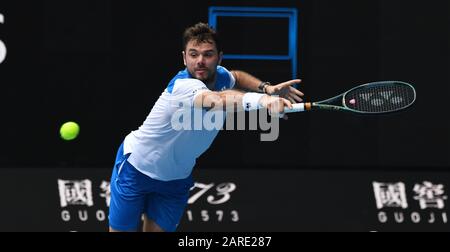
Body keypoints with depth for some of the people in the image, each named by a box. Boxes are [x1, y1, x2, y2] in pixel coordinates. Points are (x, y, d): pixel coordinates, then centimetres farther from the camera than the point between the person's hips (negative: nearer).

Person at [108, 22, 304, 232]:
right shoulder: (183, 87, -35)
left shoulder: (220, 76, -11)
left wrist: (266, 88, -4)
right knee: (123, 230, 2)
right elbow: (217, 100, -58)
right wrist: (260, 100, -76)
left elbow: (236, 77, 17)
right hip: (137, 168, -6)